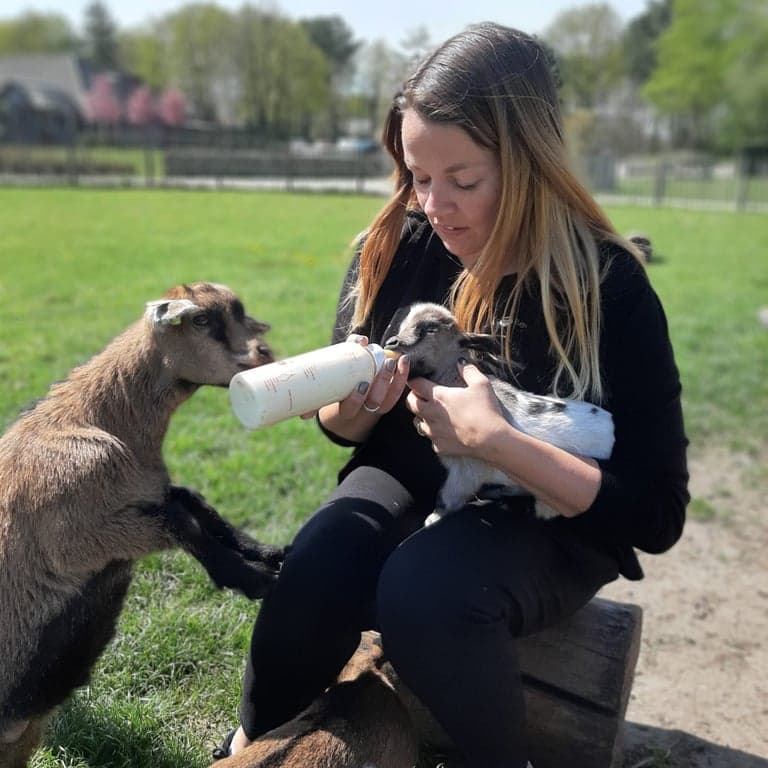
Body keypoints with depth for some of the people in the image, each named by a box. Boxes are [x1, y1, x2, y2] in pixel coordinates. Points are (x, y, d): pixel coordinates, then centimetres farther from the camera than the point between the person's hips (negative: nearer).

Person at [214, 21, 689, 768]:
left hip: (547, 521, -3)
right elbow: (342, 428, 4)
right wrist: (354, 407, -21)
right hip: (413, 481, 4)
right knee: (315, 577, -27)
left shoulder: (607, 287, -20)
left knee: (422, 593, -34)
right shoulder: (396, 250, -9)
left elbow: (656, 515, -19)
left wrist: (495, 438, -30)